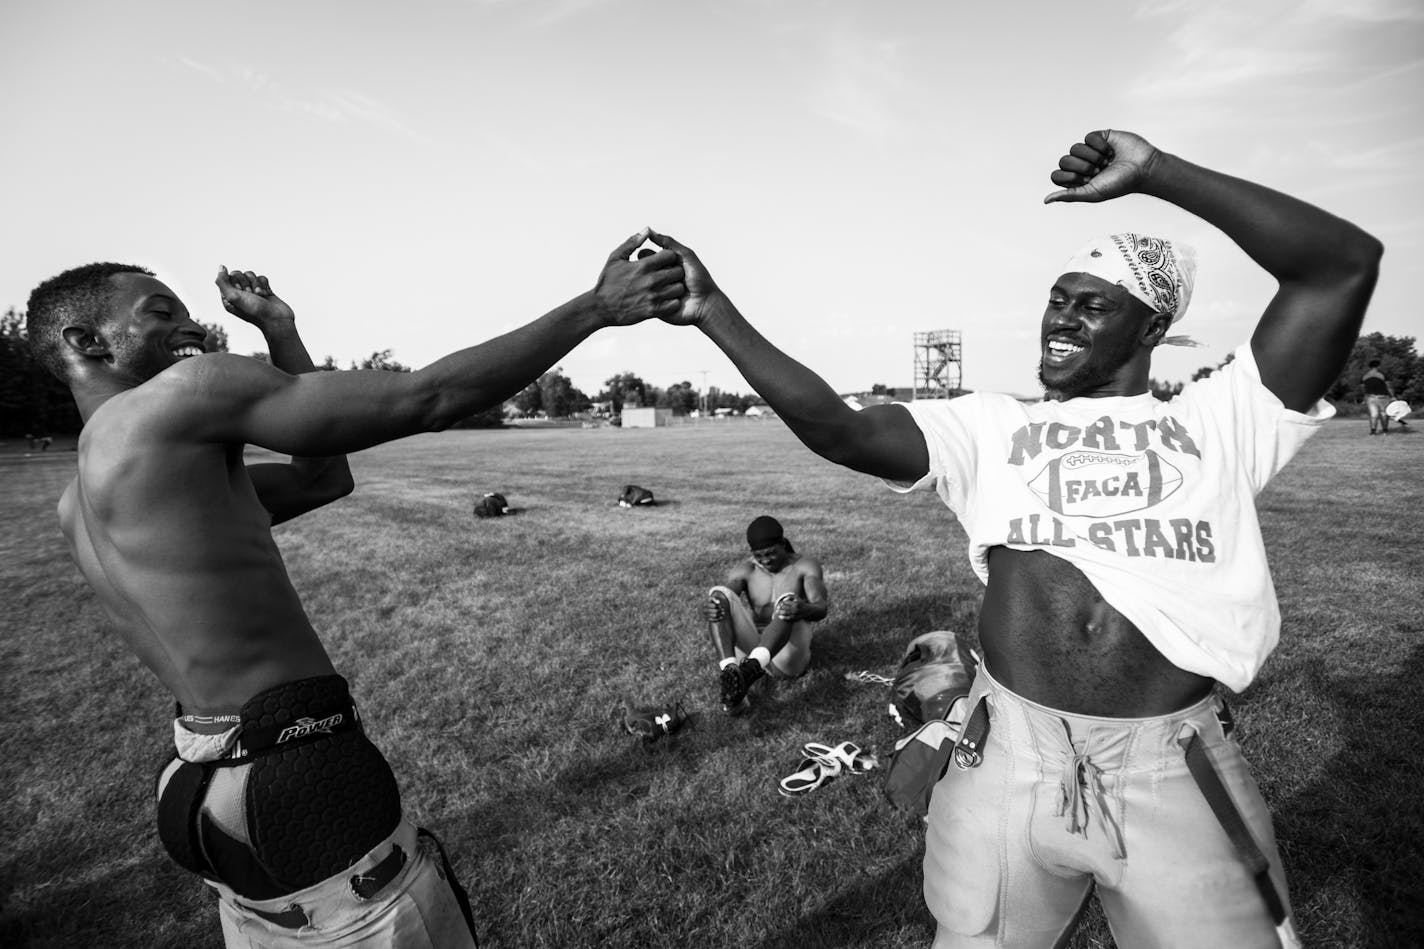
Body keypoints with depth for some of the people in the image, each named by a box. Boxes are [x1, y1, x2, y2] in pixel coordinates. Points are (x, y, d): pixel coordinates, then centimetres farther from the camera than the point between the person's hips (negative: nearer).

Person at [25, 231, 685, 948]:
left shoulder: (79, 502, 14)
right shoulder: (181, 395, -15)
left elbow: (323, 479, 15)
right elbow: (428, 398, -21)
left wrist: (279, 331, 13)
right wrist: (592, 307, -14)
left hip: (205, 779, 10)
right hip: (294, 780, -10)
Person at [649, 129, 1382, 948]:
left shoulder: (1218, 425, 5)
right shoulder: (989, 428, 5)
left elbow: (1344, 264, -5)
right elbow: (837, 429, -7)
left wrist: (1152, 172, -8)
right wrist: (715, 312, -13)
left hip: (1175, 778, 0)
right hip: (1012, 759, 1)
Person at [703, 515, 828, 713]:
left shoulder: (806, 566, 2)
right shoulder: (744, 570, 6)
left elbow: (821, 610, -16)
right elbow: (715, 601, -11)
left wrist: (803, 610, -41)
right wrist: (707, 609, -37)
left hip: (787, 657, -2)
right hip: (750, 653, 2)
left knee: (788, 601, -32)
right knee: (719, 594, -21)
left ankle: (748, 670, -56)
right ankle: (730, 672, -42)